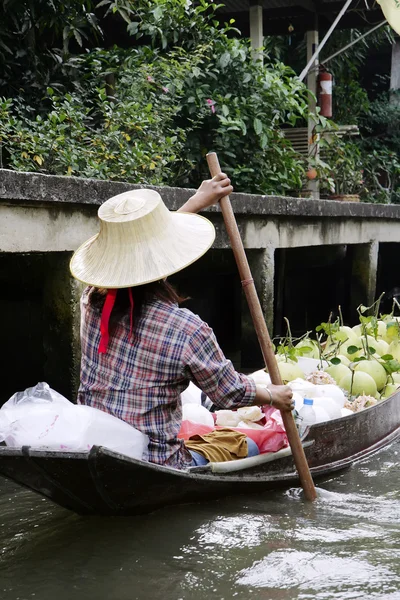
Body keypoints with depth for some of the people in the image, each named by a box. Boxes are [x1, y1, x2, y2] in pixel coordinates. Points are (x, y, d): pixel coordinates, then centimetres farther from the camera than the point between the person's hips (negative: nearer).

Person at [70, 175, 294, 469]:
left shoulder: (93, 303, -7)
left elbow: (138, 244, 11)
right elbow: (231, 393, -3)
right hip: (154, 469, -5)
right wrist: (273, 396, 17)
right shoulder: (188, 330, -20)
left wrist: (197, 202, 20)